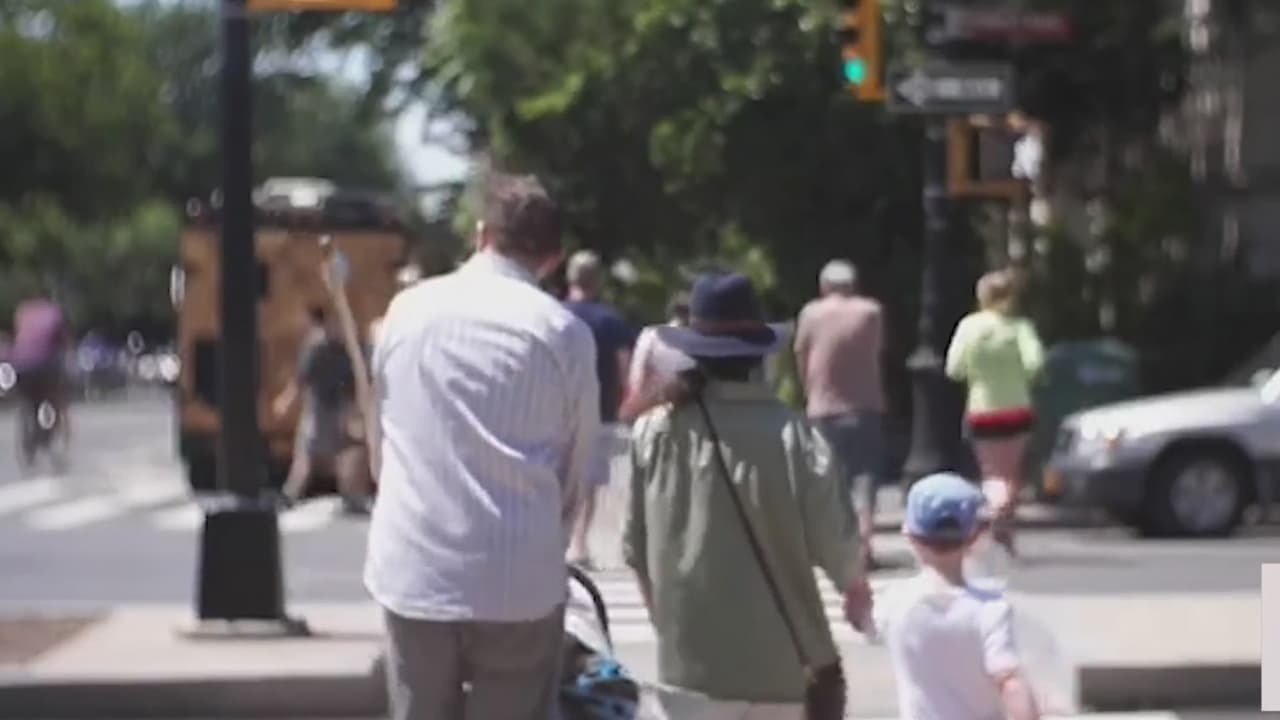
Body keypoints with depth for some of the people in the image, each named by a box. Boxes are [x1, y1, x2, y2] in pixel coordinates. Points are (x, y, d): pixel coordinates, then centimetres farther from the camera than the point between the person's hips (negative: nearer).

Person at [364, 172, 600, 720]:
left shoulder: (408, 309, 5)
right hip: (519, 579, -2)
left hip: (412, 569, 2)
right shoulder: (563, 331, -3)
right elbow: (577, 465, 3)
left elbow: (381, 438, 12)